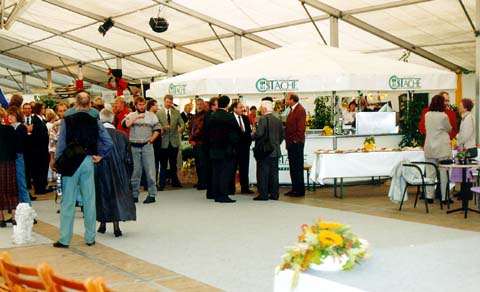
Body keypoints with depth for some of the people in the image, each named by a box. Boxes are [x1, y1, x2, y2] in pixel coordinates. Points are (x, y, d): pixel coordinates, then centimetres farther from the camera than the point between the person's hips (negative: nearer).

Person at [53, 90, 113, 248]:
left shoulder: (67, 121, -6)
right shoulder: (95, 122, -1)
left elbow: (61, 144, -7)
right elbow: (109, 142, -7)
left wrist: (57, 163, 2)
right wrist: (99, 156, 5)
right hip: (88, 162, 2)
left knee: (68, 201, 4)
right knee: (89, 200, 9)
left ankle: (64, 239, 7)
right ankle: (90, 238, 15)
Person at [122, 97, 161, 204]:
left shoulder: (151, 116, 9)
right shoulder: (131, 116, 7)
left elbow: (157, 130, 8)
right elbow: (125, 125, -11)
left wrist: (151, 140, -3)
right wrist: (137, 117, -16)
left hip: (147, 146, -1)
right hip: (134, 146, 1)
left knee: (150, 170, -4)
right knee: (135, 172, 6)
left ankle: (152, 194, -1)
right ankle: (134, 195, 14)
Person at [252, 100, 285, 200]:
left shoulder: (263, 119, -13)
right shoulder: (278, 120, 9)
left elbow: (259, 133, -22)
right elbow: (282, 135, 11)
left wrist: (253, 137, -3)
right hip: (275, 151, 7)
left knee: (263, 173, -1)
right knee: (274, 172, 10)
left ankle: (263, 194, -1)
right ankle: (274, 194, 13)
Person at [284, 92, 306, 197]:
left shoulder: (300, 110, -12)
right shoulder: (292, 110, 18)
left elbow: (301, 128, -18)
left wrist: (295, 140, -18)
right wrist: (288, 140, 13)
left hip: (296, 143, -10)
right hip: (291, 143, 10)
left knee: (297, 167, -5)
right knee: (293, 167, 11)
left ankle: (300, 190, -1)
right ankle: (295, 189, 17)